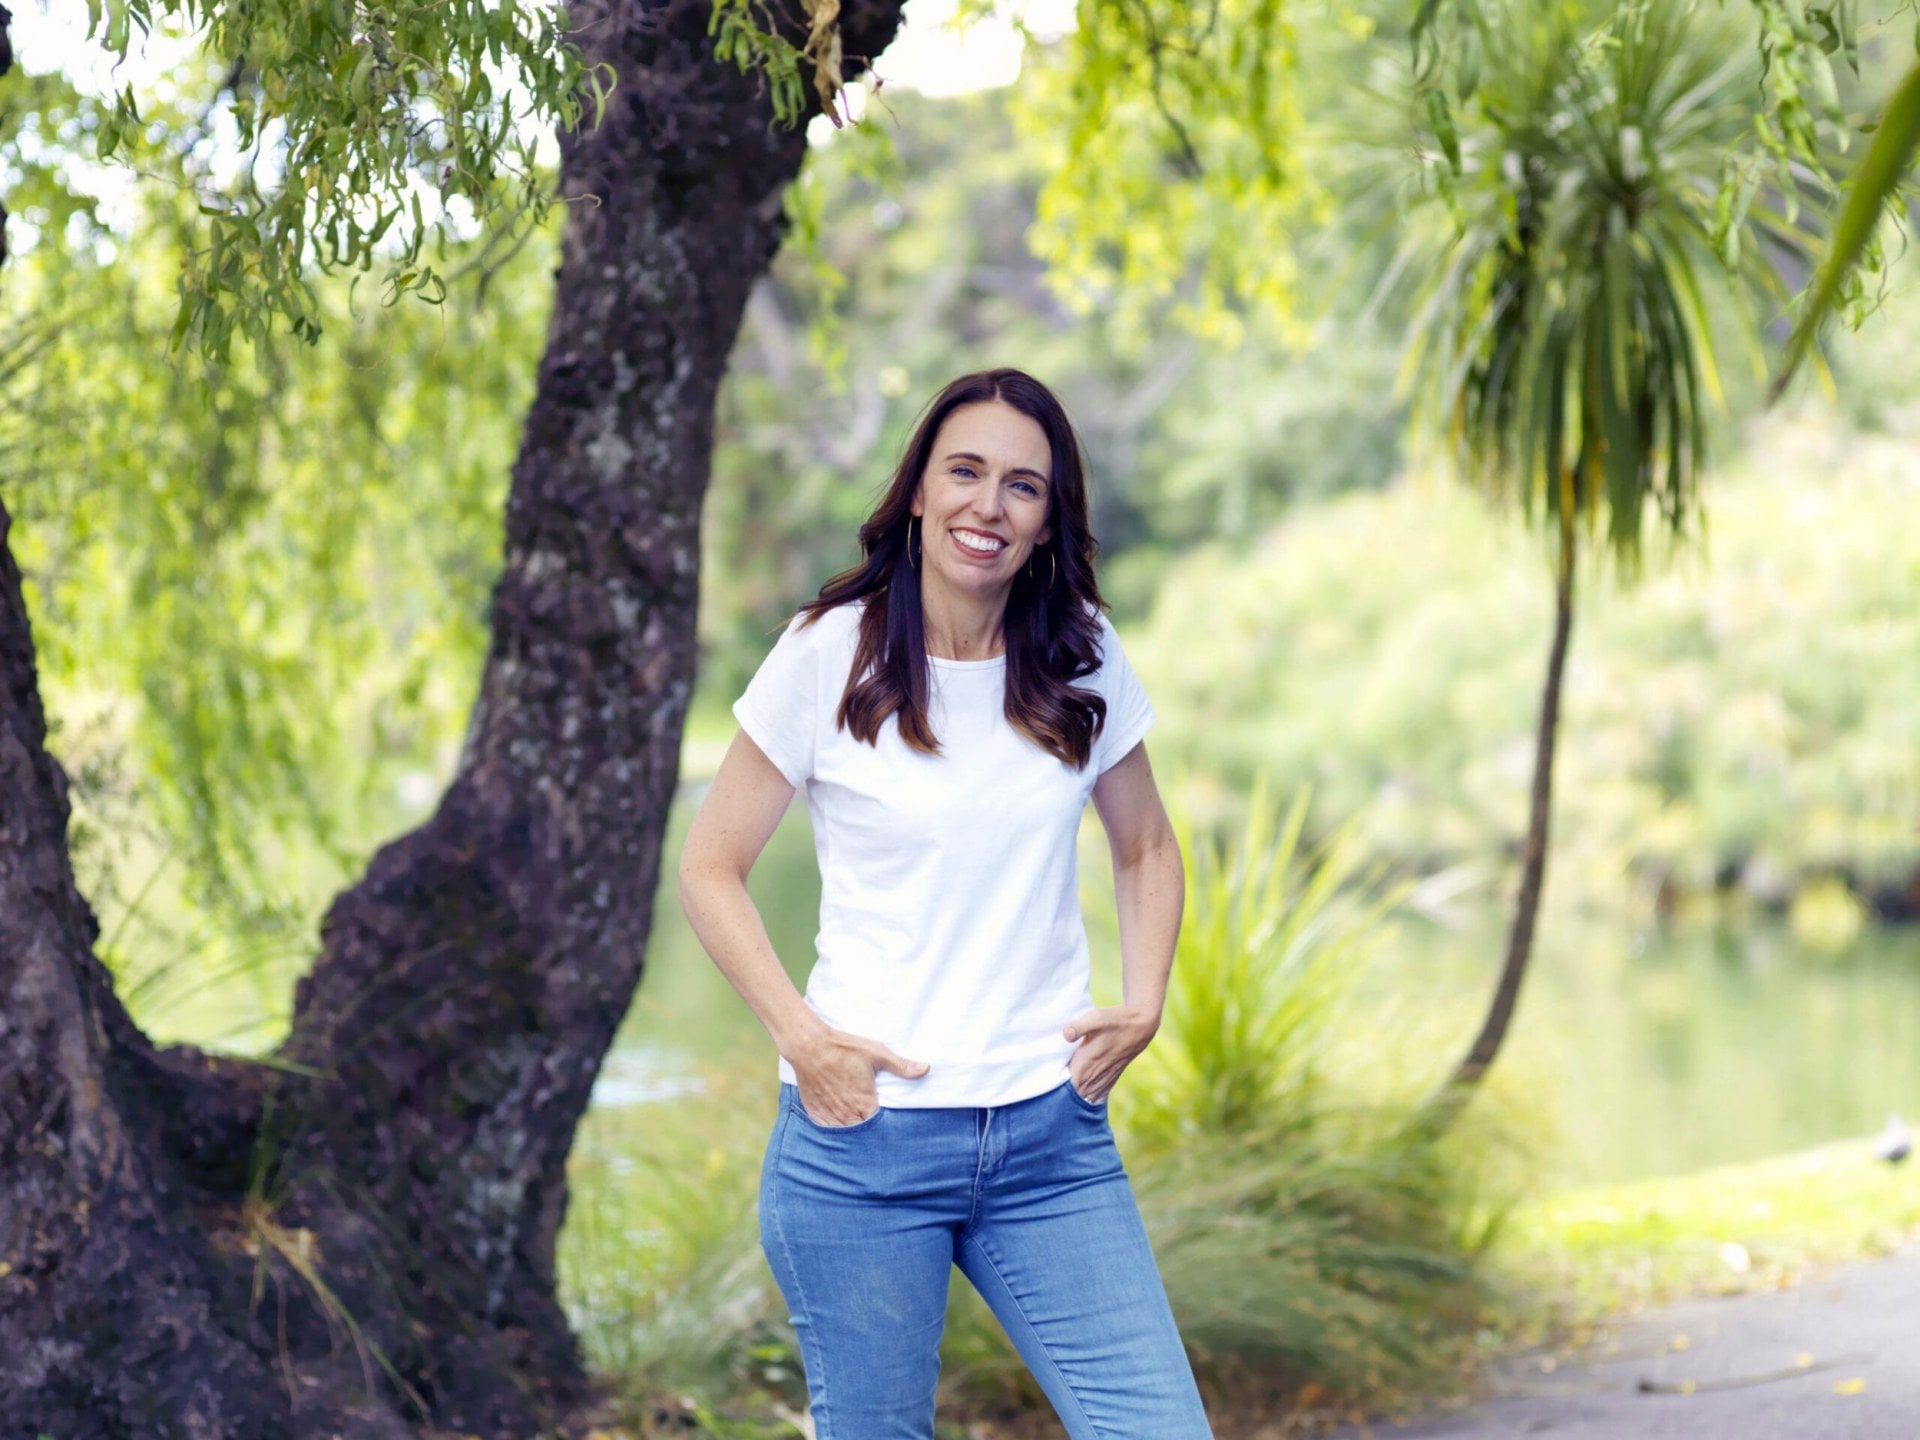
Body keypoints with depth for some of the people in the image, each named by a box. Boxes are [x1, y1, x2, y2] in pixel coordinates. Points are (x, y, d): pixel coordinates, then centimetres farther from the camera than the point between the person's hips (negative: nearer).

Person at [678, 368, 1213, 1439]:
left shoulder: (1083, 661, 5)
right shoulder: (829, 656, -4)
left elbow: (1147, 847, 19)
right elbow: (712, 870, 2)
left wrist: (1144, 1006, 3)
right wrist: (799, 1034, -10)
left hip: (1051, 1135, 3)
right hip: (864, 1131, -3)